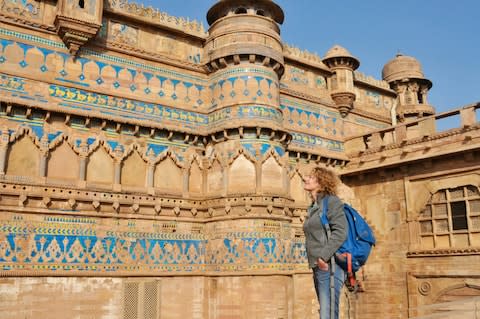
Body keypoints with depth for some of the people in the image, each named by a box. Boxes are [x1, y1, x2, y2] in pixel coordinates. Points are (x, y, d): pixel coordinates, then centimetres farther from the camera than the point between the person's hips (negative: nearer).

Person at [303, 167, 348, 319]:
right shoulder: (313, 207, 19)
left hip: (329, 266, -8)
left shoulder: (331, 201, -3)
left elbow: (340, 232, -15)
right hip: (318, 268, 8)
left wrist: (324, 256, -20)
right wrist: (315, 260, 10)